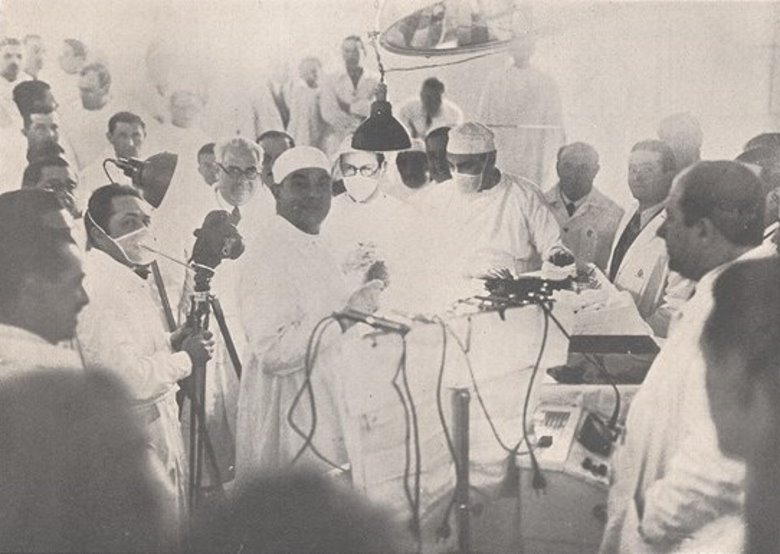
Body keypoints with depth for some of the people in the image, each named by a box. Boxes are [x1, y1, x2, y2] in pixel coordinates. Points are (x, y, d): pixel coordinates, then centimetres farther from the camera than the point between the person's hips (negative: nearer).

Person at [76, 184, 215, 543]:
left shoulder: (127, 277, 9)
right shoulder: (99, 287, -23)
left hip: (159, 421, 10)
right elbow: (133, 381, -29)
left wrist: (171, 341, 6)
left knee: (173, 524, 20)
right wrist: (186, 357, -14)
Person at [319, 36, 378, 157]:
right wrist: (361, 124, -10)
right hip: (336, 145, 0)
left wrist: (346, 106, -6)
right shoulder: (330, 81, 10)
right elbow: (328, 113, -3)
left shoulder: (375, 83, 11)